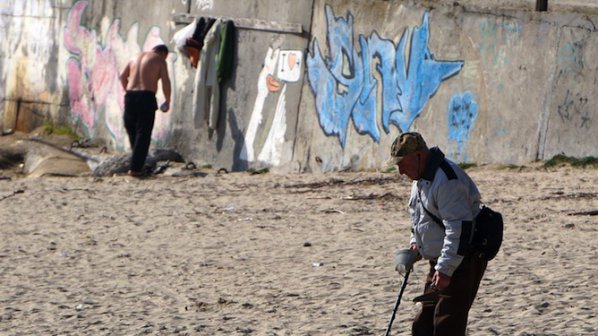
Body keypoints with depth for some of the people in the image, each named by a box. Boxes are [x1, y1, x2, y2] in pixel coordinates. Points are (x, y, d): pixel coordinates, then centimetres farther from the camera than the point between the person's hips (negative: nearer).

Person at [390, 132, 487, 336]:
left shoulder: (446, 180, -22)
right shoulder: (420, 178, 12)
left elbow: (459, 227, -27)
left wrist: (446, 269, -28)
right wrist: (415, 243, 11)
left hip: (462, 262, -11)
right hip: (441, 262, 11)